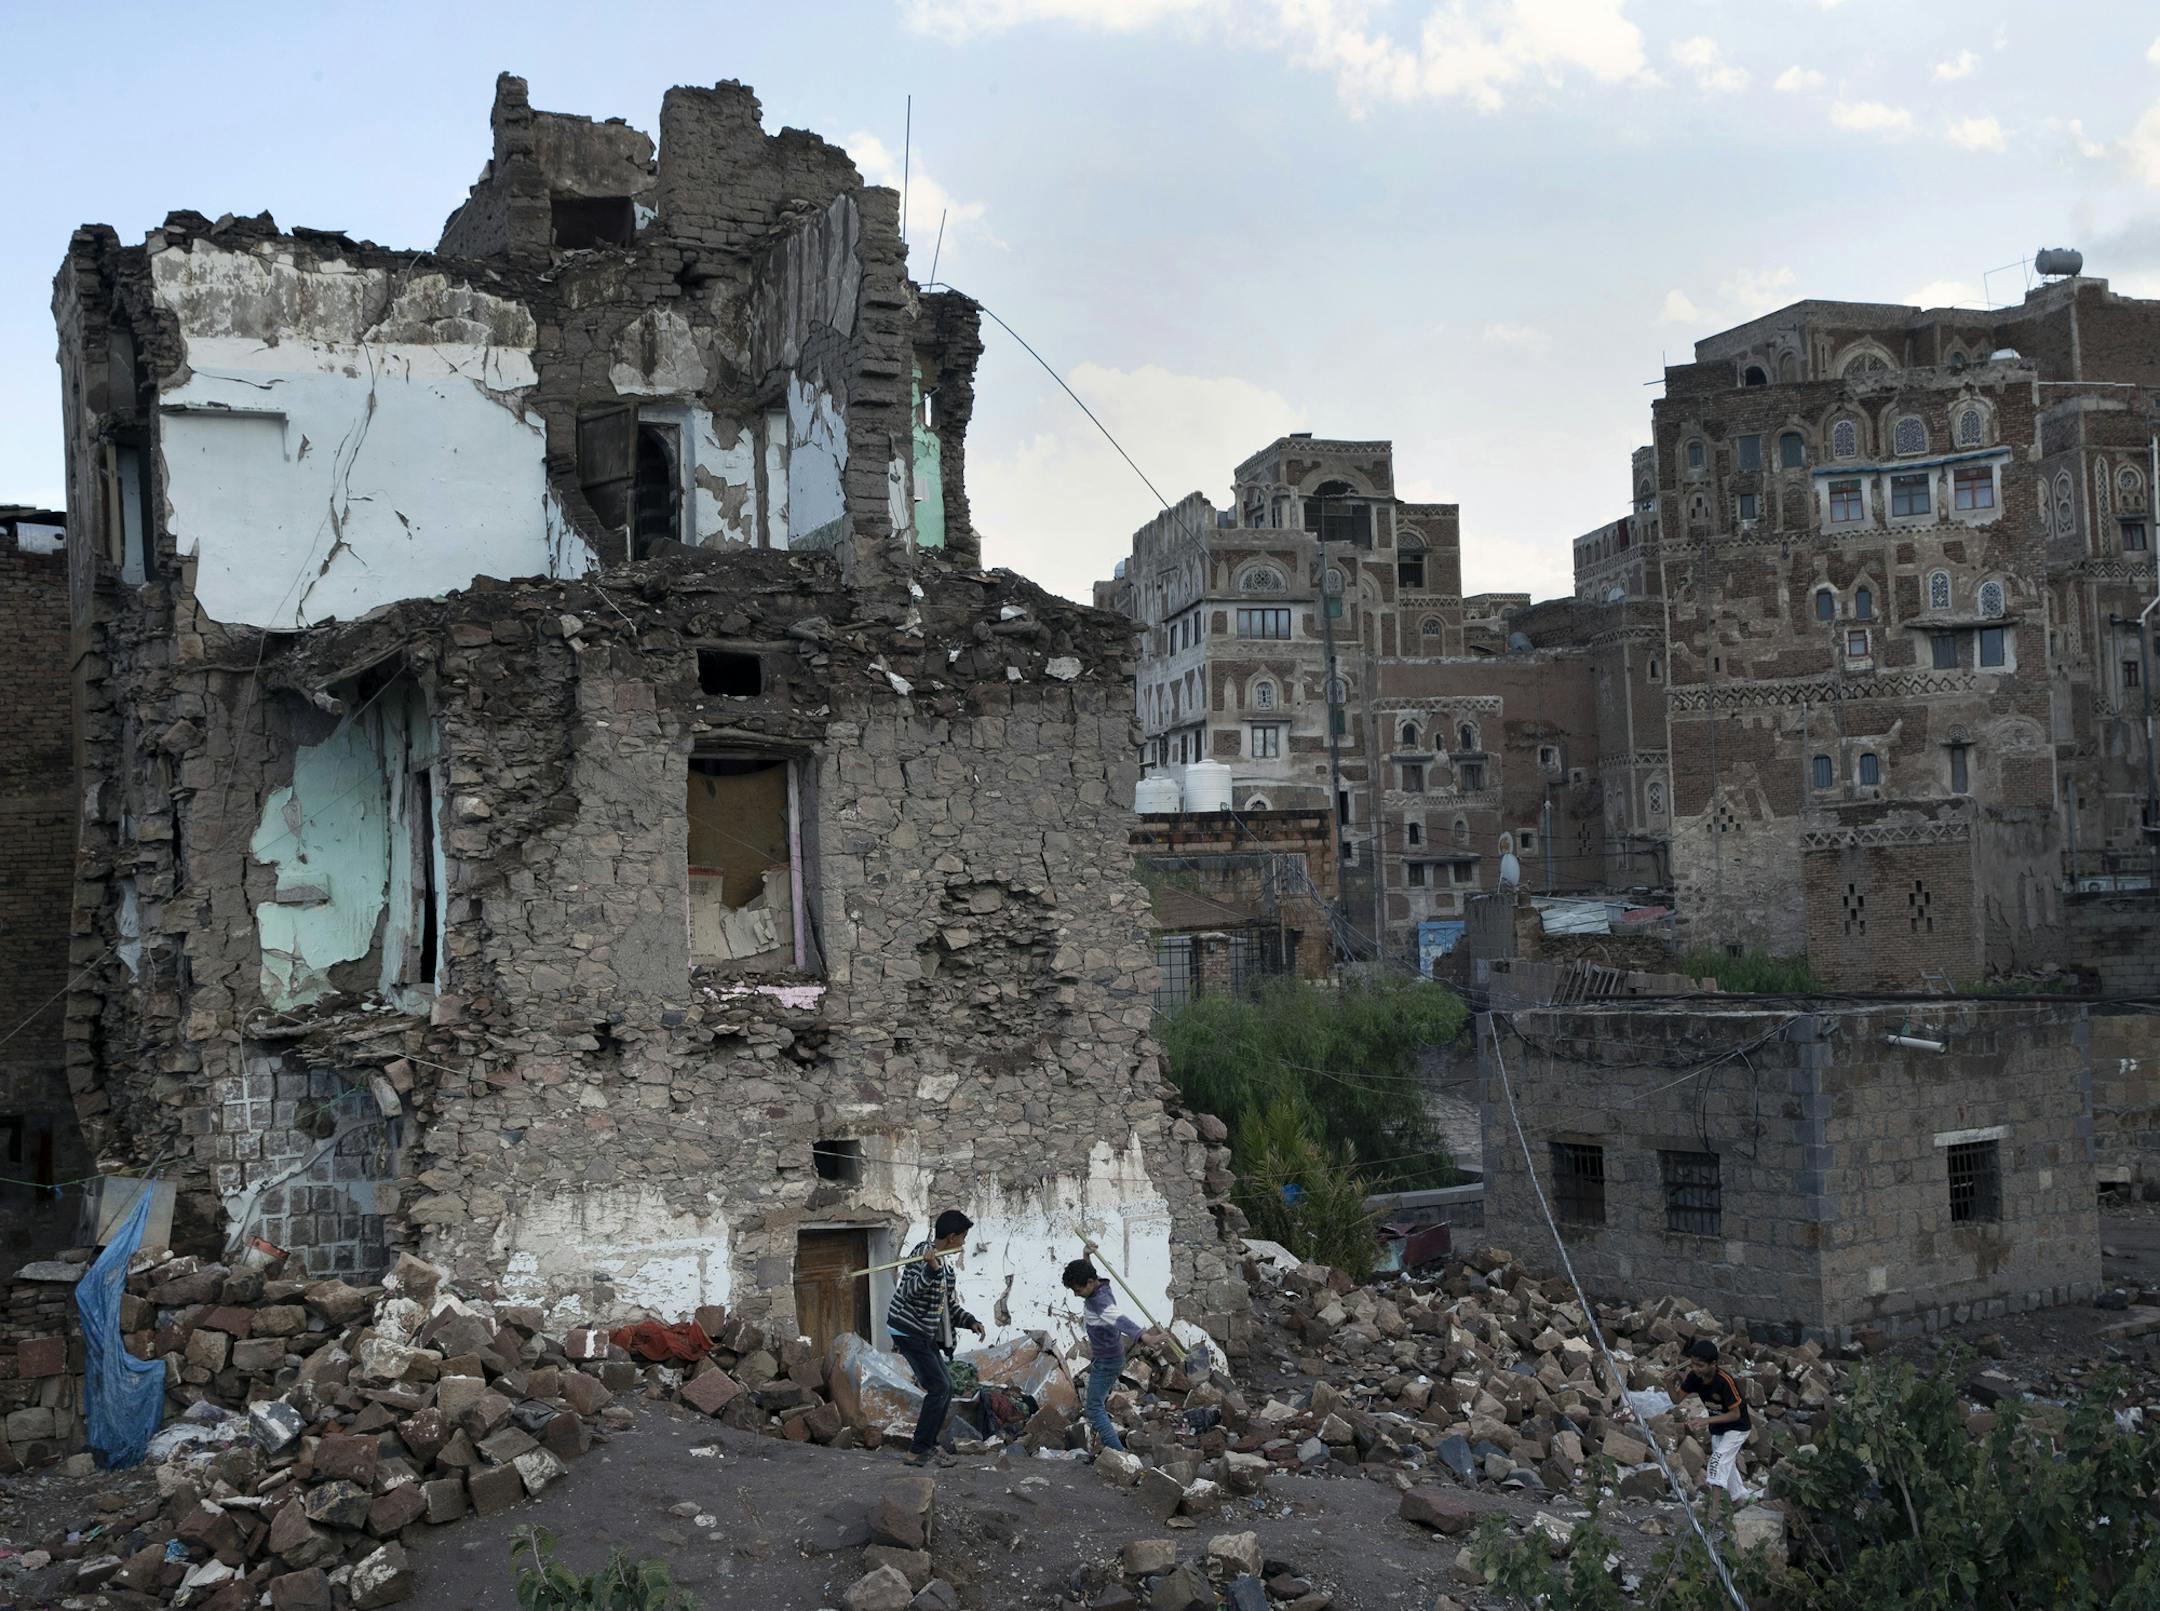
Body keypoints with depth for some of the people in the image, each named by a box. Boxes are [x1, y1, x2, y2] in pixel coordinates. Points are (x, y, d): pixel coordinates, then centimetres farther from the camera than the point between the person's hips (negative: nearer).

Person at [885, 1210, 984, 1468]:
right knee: (939, 1388, -10)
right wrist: (931, 1269, -43)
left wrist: (970, 1321, 6)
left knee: (945, 1387, 11)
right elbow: (910, 1291, -28)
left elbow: (949, 1304, 20)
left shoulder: (944, 1264, 13)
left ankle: (928, 1446, 19)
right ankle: (918, 1451, -5)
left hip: (925, 1335, 10)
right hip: (908, 1331, -10)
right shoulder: (922, 1254, -16)